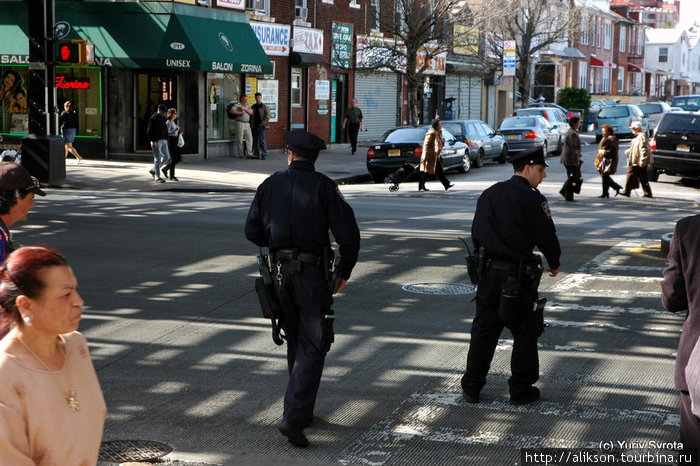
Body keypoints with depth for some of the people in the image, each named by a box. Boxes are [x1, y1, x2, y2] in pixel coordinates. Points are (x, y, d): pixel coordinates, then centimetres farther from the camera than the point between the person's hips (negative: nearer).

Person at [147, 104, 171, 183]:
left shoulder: (163, 118, 15)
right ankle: (157, 177, 1)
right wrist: (153, 141, -21)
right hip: (156, 141, -9)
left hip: (163, 141, 9)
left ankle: (153, 170, 20)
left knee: (166, 157, 6)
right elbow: (150, 131, -16)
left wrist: (166, 139, 19)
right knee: (157, 159, -5)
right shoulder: (153, 118, -11)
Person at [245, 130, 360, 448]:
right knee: (312, 348, -2)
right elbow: (348, 234, -10)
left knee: (295, 343, 19)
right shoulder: (323, 186, -6)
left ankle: (302, 410, 28)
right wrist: (345, 271, 4)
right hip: (311, 271, -4)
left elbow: (252, 231, 7)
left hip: (279, 270, 4)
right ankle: (293, 419, -14)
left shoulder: (270, 185, 5)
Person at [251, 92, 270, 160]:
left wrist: (262, 124, -13)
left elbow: (267, 117, -5)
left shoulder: (264, 107, 0)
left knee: (262, 141, -9)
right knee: (255, 141, 6)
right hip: (254, 126, 6)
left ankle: (264, 155, -6)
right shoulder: (253, 107, 15)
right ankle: (257, 154, 12)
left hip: (261, 126, -5)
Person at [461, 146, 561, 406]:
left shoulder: (488, 194, 10)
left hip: (488, 271, 6)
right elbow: (546, 235, -9)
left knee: (483, 329, 12)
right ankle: (521, 389, 11)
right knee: (525, 332, 6)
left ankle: (471, 387, 15)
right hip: (517, 274, -6)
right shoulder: (531, 198, -11)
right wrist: (554, 263, 8)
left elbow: (476, 234, 15)